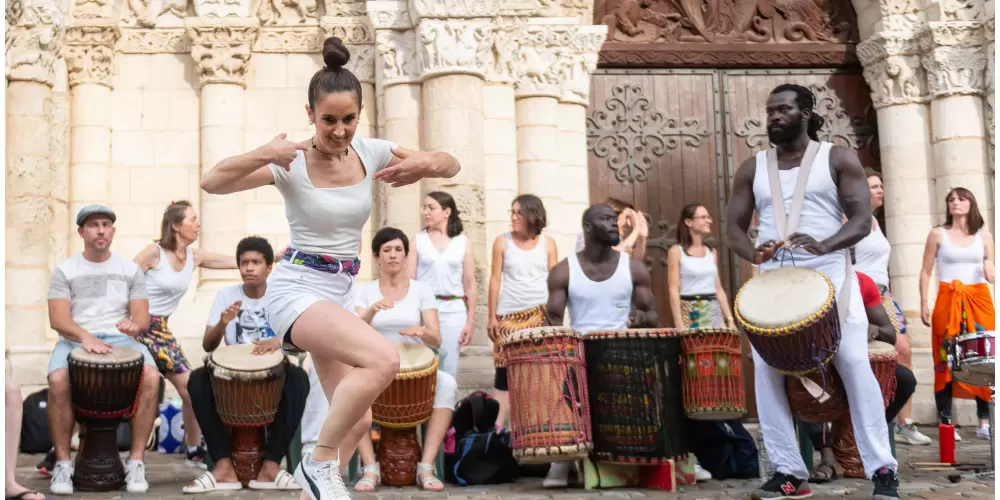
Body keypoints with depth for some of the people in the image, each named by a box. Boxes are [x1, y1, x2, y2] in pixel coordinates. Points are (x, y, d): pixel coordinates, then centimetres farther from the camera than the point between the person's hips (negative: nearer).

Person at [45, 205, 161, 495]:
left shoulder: (131, 270, 12)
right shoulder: (64, 271, 7)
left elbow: (143, 318, 5)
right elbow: (57, 320, -5)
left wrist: (134, 325, -21)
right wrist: (84, 336, -25)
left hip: (121, 339, 1)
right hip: (74, 340, -1)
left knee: (152, 377, -30)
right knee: (57, 380, -34)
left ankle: (136, 461, -20)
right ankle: (63, 463, -18)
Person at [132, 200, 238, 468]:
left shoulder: (195, 257, 6)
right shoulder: (154, 252, -11)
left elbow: (238, 261, 4)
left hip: (161, 331, 6)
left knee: (191, 388, 1)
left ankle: (195, 451, 17)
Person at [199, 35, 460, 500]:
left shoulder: (370, 152, 0)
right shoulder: (291, 162, -13)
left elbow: (451, 165, 3)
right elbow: (211, 182, -21)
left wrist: (424, 164, -20)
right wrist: (263, 155, -36)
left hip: (340, 294, 7)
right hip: (297, 289, -7)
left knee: (356, 423, 9)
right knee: (384, 359, -31)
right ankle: (320, 463, -13)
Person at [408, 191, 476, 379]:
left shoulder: (463, 242, 5)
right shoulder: (418, 240, 5)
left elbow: (470, 284, 6)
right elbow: (409, 280, 3)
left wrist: (470, 321, 3)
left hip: (453, 311, 0)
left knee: (448, 370, 5)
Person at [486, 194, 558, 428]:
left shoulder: (547, 243, 6)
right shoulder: (502, 242, 4)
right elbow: (495, 280, 4)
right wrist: (492, 316, 1)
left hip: (541, 313, 1)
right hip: (510, 314, 0)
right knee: (505, 368, -1)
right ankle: (497, 424, 3)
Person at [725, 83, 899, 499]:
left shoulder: (837, 159, 3)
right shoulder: (752, 168, 11)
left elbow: (862, 220, -6)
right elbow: (734, 228, 8)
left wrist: (824, 246, -26)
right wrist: (752, 253, -16)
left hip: (829, 275, -3)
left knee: (855, 366, -9)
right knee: (765, 369, -6)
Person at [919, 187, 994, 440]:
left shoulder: (984, 235, 11)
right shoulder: (938, 234, 6)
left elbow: (992, 270, 11)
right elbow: (926, 272, 5)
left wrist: (991, 273, -13)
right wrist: (923, 303, -3)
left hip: (979, 300, 2)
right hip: (948, 301, -2)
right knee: (946, 360, -4)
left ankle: (985, 421, 4)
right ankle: (946, 422, -2)